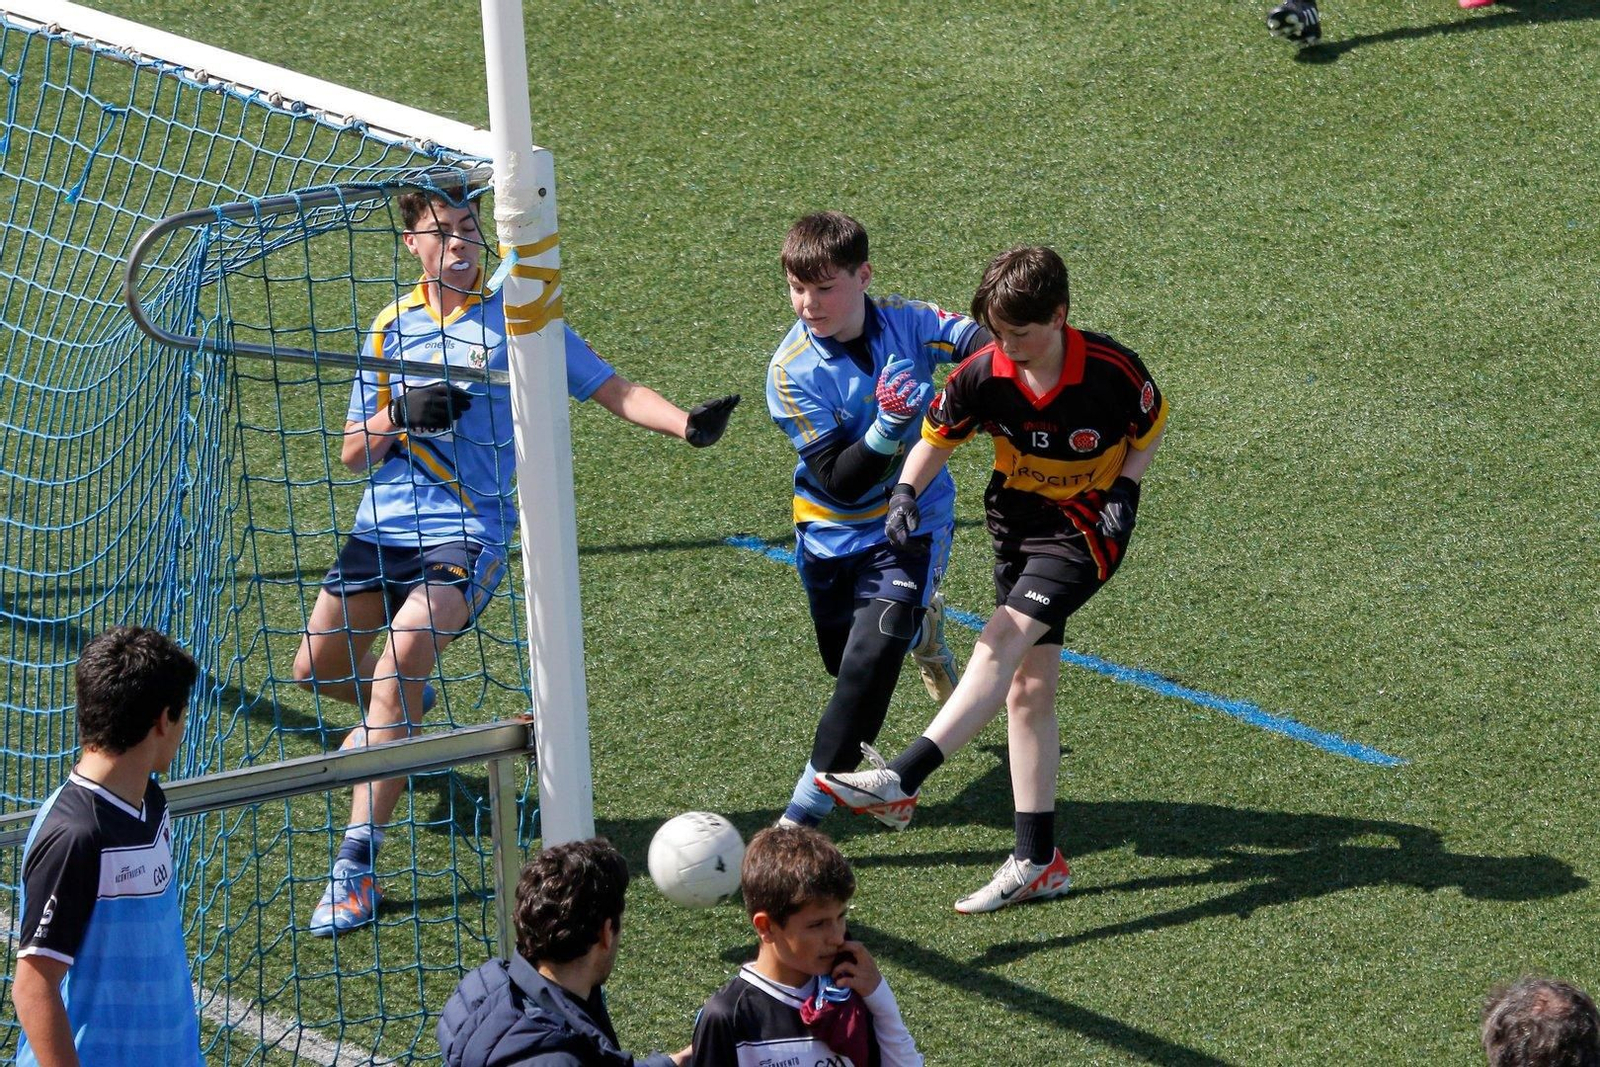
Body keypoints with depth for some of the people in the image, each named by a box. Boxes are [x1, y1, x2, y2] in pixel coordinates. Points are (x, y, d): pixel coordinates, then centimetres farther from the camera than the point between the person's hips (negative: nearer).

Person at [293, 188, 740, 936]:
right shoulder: (393, 327, 9)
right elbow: (352, 454, 10)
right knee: (317, 669, 12)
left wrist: (686, 423, -20)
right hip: (382, 526, 5)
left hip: (466, 535, -5)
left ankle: (355, 870, -19)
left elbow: (614, 390, -2)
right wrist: (401, 412, -11)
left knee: (394, 680, -21)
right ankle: (401, 715, 47)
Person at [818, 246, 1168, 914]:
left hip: (1086, 527, -5)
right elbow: (936, 437, 2)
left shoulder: (1112, 372, -19)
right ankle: (1038, 861, 10)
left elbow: (1149, 432, 1)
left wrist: (1122, 491, -14)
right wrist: (906, 493, -16)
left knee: (1004, 639, -25)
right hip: (1018, 521, 5)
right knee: (1027, 688, 4)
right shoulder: (984, 376, -13)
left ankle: (901, 781, -35)